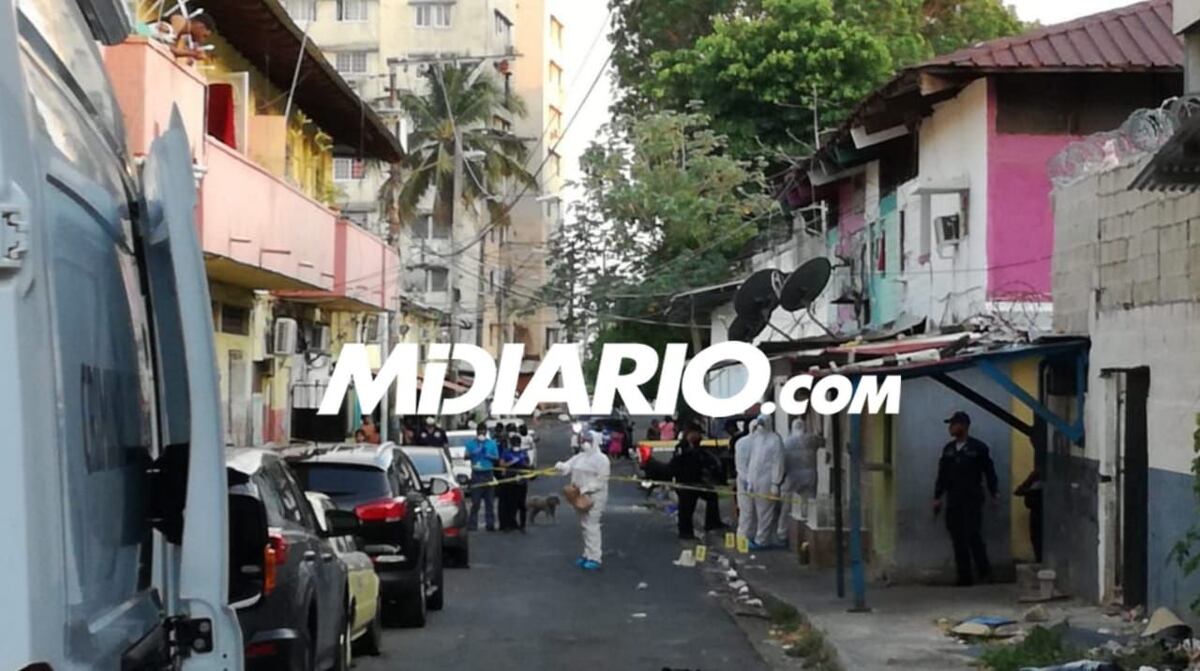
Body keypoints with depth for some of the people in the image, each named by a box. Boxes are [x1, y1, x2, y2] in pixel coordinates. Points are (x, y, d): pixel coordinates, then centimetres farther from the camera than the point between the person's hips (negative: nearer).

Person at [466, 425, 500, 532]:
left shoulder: (492, 443, 10)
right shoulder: (471, 443, 7)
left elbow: (497, 457, 8)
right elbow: (467, 455, -1)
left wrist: (488, 455, -9)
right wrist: (475, 452, -17)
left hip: (488, 473, 2)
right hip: (476, 474, -2)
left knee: (489, 501, 2)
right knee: (475, 501, -5)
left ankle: (490, 523, 5)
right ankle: (472, 524, -1)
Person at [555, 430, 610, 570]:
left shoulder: (601, 459, -9)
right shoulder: (579, 457, 14)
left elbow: (601, 480, -15)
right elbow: (567, 467, 5)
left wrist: (586, 489, -23)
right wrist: (560, 466, -18)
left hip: (594, 498, -8)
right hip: (579, 497, 8)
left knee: (591, 526, -10)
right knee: (584, 526, 13)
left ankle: (595, 558, -7)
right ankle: (588, 554, 23)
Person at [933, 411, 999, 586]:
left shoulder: (978, 448, -2)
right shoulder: (948, 449, 12)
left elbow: (989, 472, -1)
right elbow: (942, 474, 15)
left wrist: (994, 494, -5)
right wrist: (937, 497, 12)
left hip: (972, 499, -5)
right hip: (953, 501, 5)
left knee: (973, 535, -10)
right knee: (958, 538, 2)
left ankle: (984, 570, 5)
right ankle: (964, 577, 7)